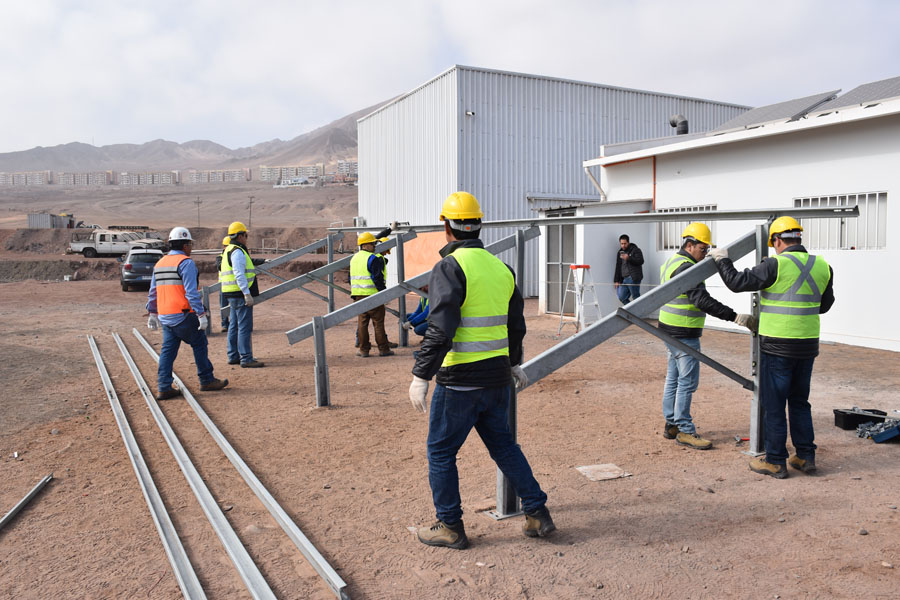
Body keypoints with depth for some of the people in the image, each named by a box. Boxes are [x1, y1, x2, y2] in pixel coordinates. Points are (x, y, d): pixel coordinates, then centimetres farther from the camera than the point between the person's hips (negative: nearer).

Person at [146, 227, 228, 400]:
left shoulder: (160, 263, 15)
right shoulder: (186, 263, -10)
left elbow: (153, 292, 19)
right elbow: (191, 292, -18)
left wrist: (152, 314, 26)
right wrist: (202, 314, -17)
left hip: (165, 317, 8)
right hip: (183, 316, -7)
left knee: (168, 350, 8)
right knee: (200, 345, 6)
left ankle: (163, 388, 5)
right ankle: (207, 381, 14)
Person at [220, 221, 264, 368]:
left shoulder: (228, 251, 20)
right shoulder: (238, 252, -13)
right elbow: (239, 275, -22)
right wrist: (247, 294, -24)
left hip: (233, 295, 11)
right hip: (241, 295, -11)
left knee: (234, 326, 15)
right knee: (245, 327, -9)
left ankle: (233, 356, 21)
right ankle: (246, 359, -9)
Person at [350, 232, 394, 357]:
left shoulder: (354, 258, 15)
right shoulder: (373, 259, -12)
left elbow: (351, 278, 20)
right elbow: (377, 278, -18)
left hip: (358, 295, 7)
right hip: (372, 295, -7)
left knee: (362, 322, 9)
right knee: (378, 322, 0)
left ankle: (363, 350, 11)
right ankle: (383, 349, 5)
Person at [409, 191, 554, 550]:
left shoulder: (450, 267, -13)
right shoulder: (501, 267, 10)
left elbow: (440, 329, -22)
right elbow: (516, 324, 19)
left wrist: (420, 376, -19)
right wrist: (515, 363, 32)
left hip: (460, 380, -7)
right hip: (497, 378, 7)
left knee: (441, 451, 8)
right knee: (503, 444, 20)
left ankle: (450, 527, 18)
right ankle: (538, 514, 23)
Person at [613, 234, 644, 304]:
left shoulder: (635, 250, 1)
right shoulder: (619, 252, 19)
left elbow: (641, 261, -12)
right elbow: (618, 267, 21)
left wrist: (628, 258, -20)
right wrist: (616, 280, 16)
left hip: (633, 278, -6)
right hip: (624, 279, 7)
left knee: (635, 297, -7)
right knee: (622, 297, 2)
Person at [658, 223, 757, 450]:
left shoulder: (672, 262, 16)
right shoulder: (685, 267, -18)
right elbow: (702, 300, -28)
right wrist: (735, 316, -29)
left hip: (671, 332, 11)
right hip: (683, 335, -11)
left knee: (674, 378, 14)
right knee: (687, 381, -6)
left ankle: (671, 425, 22)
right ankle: (685, 431, 0)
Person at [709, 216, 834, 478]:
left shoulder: (776, 265, -14)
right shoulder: (822, 267, 5)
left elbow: (737, 282, -10)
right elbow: (824, 305, 18)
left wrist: (723, 261, 5)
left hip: (777, 347, -6)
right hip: (807, 346, 6)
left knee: (773, 405, 4)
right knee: (799, 401, 19)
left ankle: (775, 462, 10)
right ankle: (806, 456, 23)